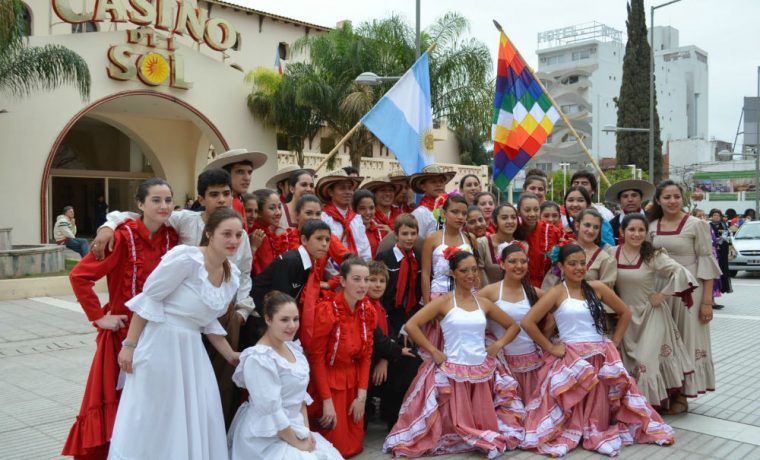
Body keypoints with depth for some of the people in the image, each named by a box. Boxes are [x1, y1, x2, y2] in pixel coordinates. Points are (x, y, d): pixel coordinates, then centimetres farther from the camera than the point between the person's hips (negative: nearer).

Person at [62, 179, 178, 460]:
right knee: (117, 400, 4)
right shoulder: (124, 236, -15)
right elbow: (79, 276, -17)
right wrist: (99, 318, -14)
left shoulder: (170, 236, 1)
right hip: (125, 330, -5)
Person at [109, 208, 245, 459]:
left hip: (192, 350, 7)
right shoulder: (185, 257, -17)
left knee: (199, 419, 12)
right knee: (150, 421, 5)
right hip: (160, 344, -7)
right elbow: (148, 298, -14)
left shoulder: (233, 276, 5)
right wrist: (129, 345, -14)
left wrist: (230, 355, 12)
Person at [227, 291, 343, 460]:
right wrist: (297, 443, -14)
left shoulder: (294, 348, 4)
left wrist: (307, 430, 2)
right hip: (267, 438, -7)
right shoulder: (259, 358, -21)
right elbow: (271, 411, -21)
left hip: (294, 427, 7)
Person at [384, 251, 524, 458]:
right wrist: (434, 352, -14)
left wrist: (498, 344, 2)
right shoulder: (444, 302, -6)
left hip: (482, 372, 4)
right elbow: (411, 326, -15)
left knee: (484, 423, 10)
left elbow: (513, 326, 18)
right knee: (455, 425, 0)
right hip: (452, 373, -4)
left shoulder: (484, 303, 7)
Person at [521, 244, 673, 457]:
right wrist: (550, 348, -10)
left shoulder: (597, 288, 7)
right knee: (571, 405, -13)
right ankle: (565, 436, 8)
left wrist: (614, 341, 8)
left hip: (602, 357, 4)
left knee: (600, 403, -4)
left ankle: (600, 433, 18)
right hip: (571, 358, -4)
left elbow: (625, 313, 17)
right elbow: (527, 322, -13)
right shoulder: (557, 293, -5)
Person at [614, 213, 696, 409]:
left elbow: (681, 273, -19)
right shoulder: (612, 254, -4)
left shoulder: (653, 256, -12)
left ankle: (652, 403, 13)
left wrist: (663, 295, -15)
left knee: (647, 361, -5)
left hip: (650, 314, -3)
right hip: (625, 316, 3)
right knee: (628, 362, 10)